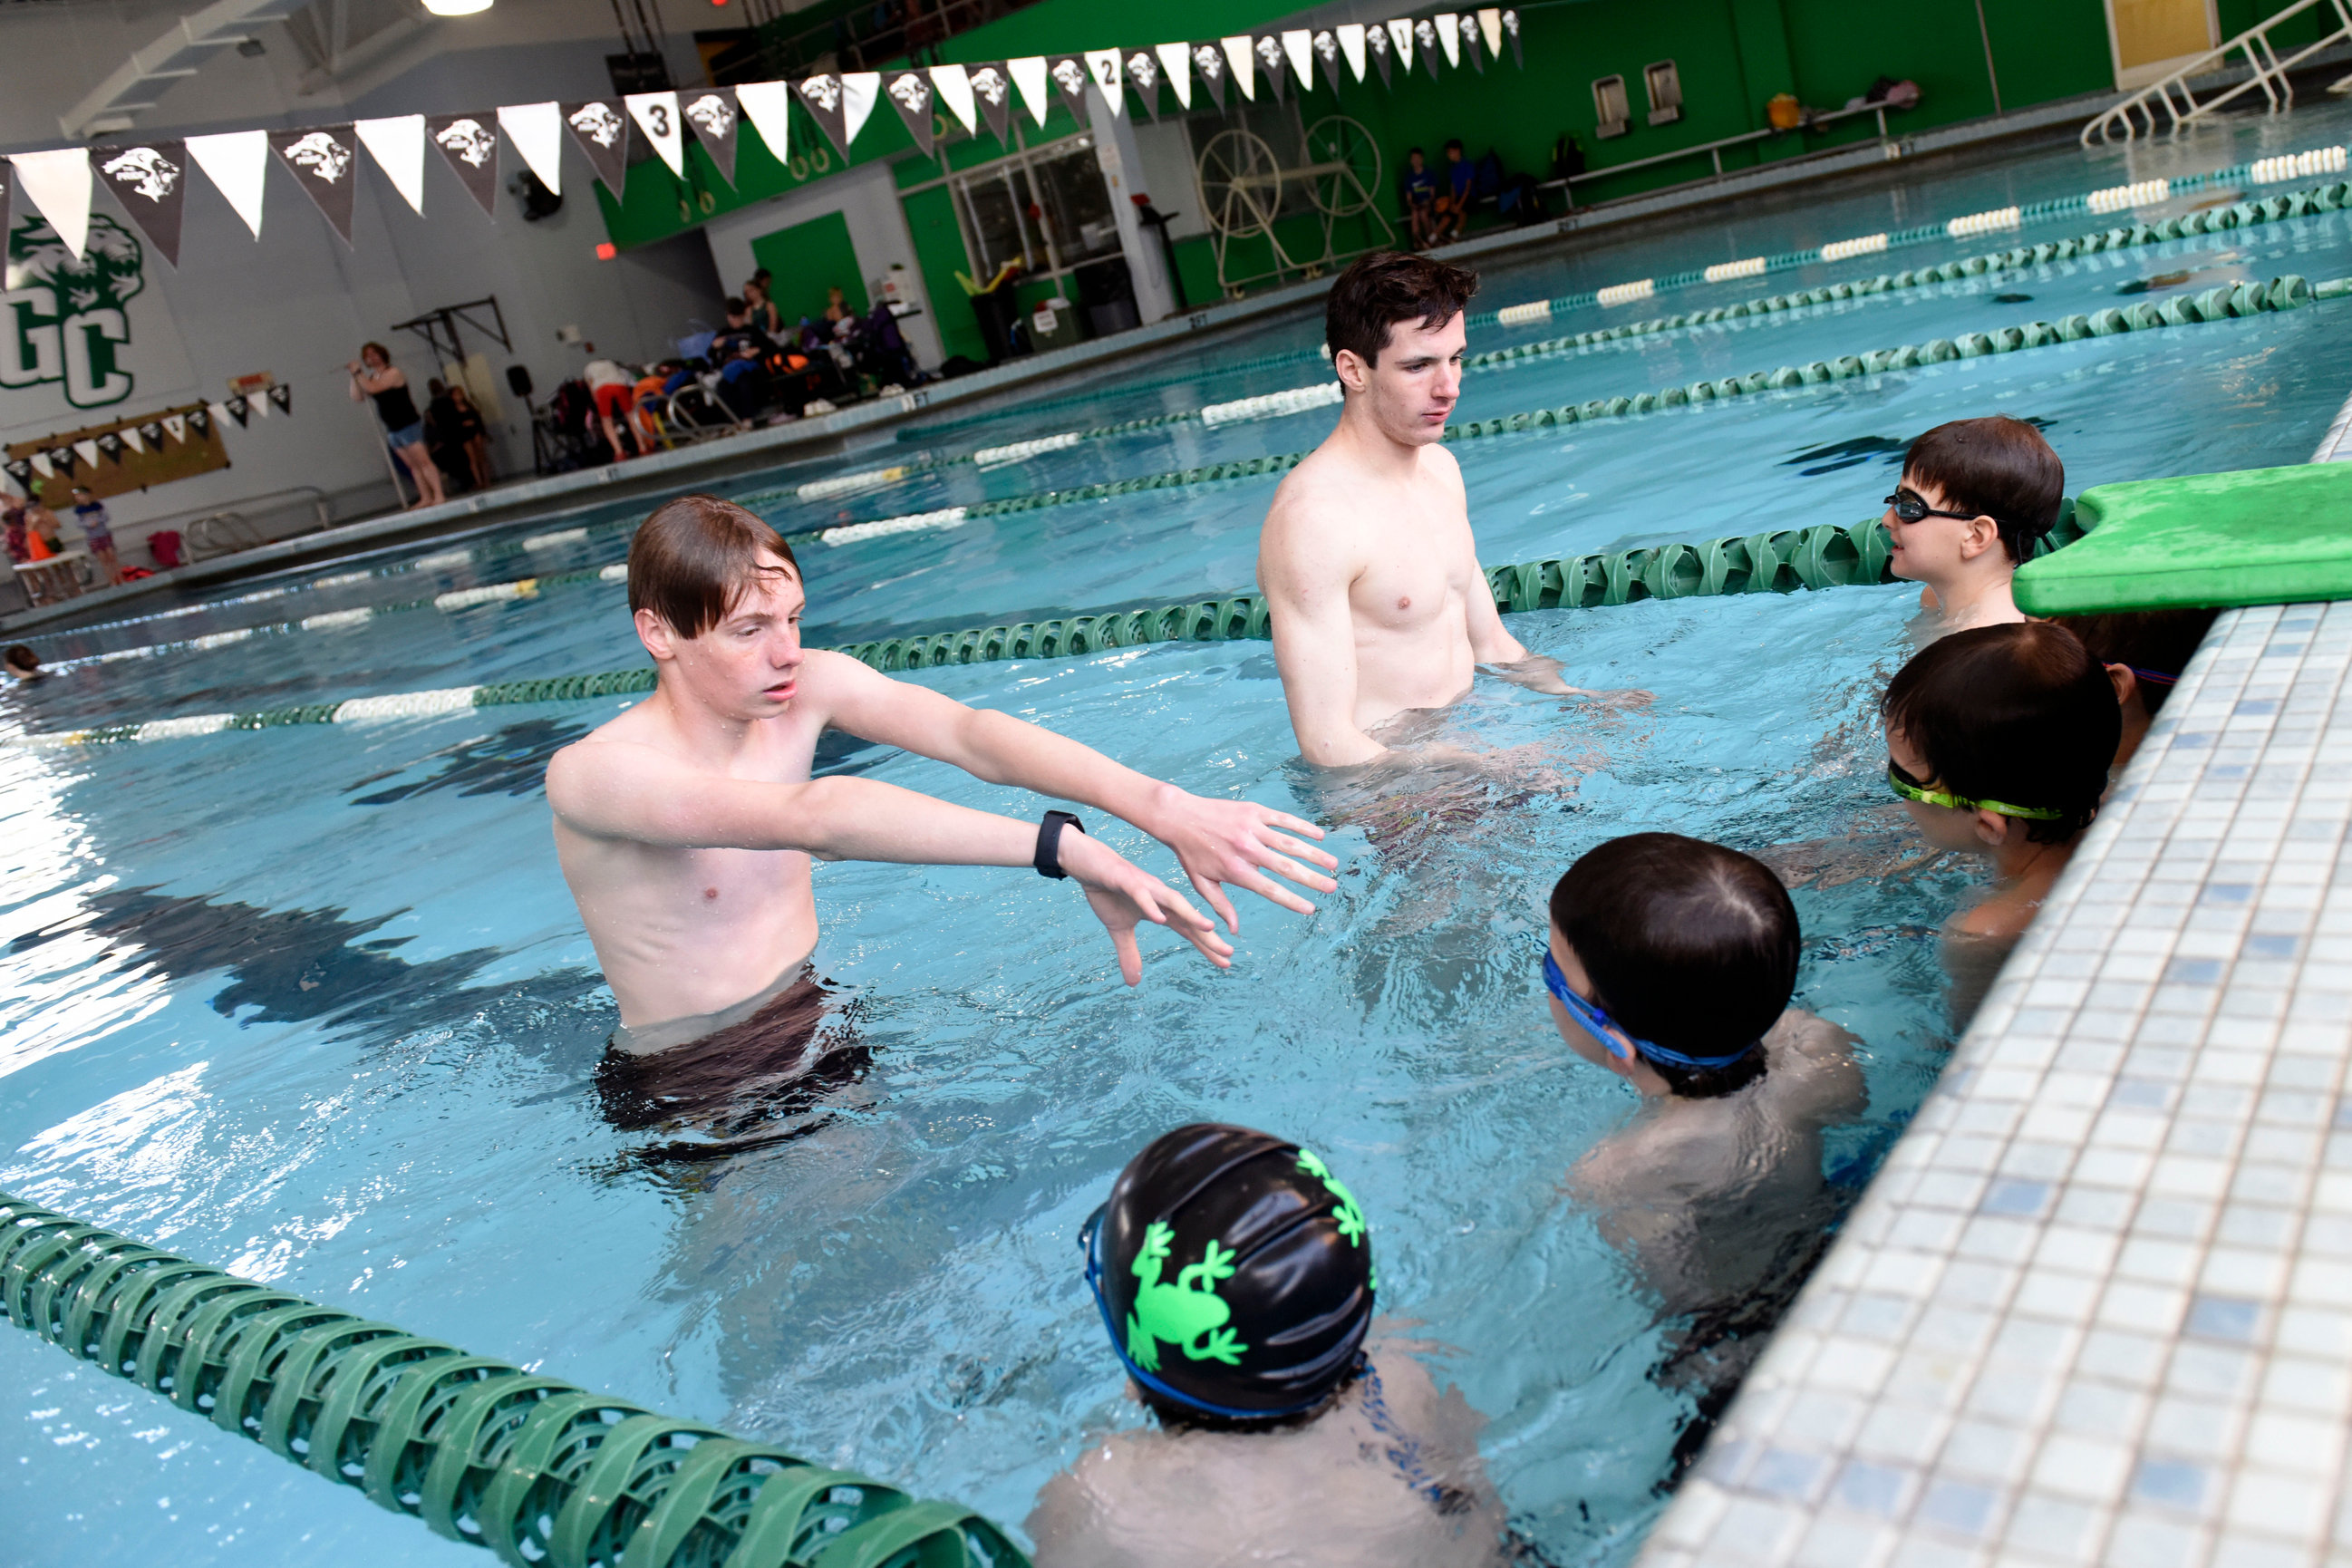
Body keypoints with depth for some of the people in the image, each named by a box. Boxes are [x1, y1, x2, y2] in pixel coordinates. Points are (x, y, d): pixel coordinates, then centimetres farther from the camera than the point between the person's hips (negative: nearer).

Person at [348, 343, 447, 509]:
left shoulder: (392, 373, -10)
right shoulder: (372, 377, 14)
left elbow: (372, 388, -23)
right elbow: (356, 397, 9)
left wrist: (358, 373, -15)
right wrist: (354, 377, -1)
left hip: (408, 425, -8)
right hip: (392, 430, 8)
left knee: (423, 461, -11)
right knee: (413, 465, 7)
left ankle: (439, 495, -14)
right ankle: (425, 497, 8)